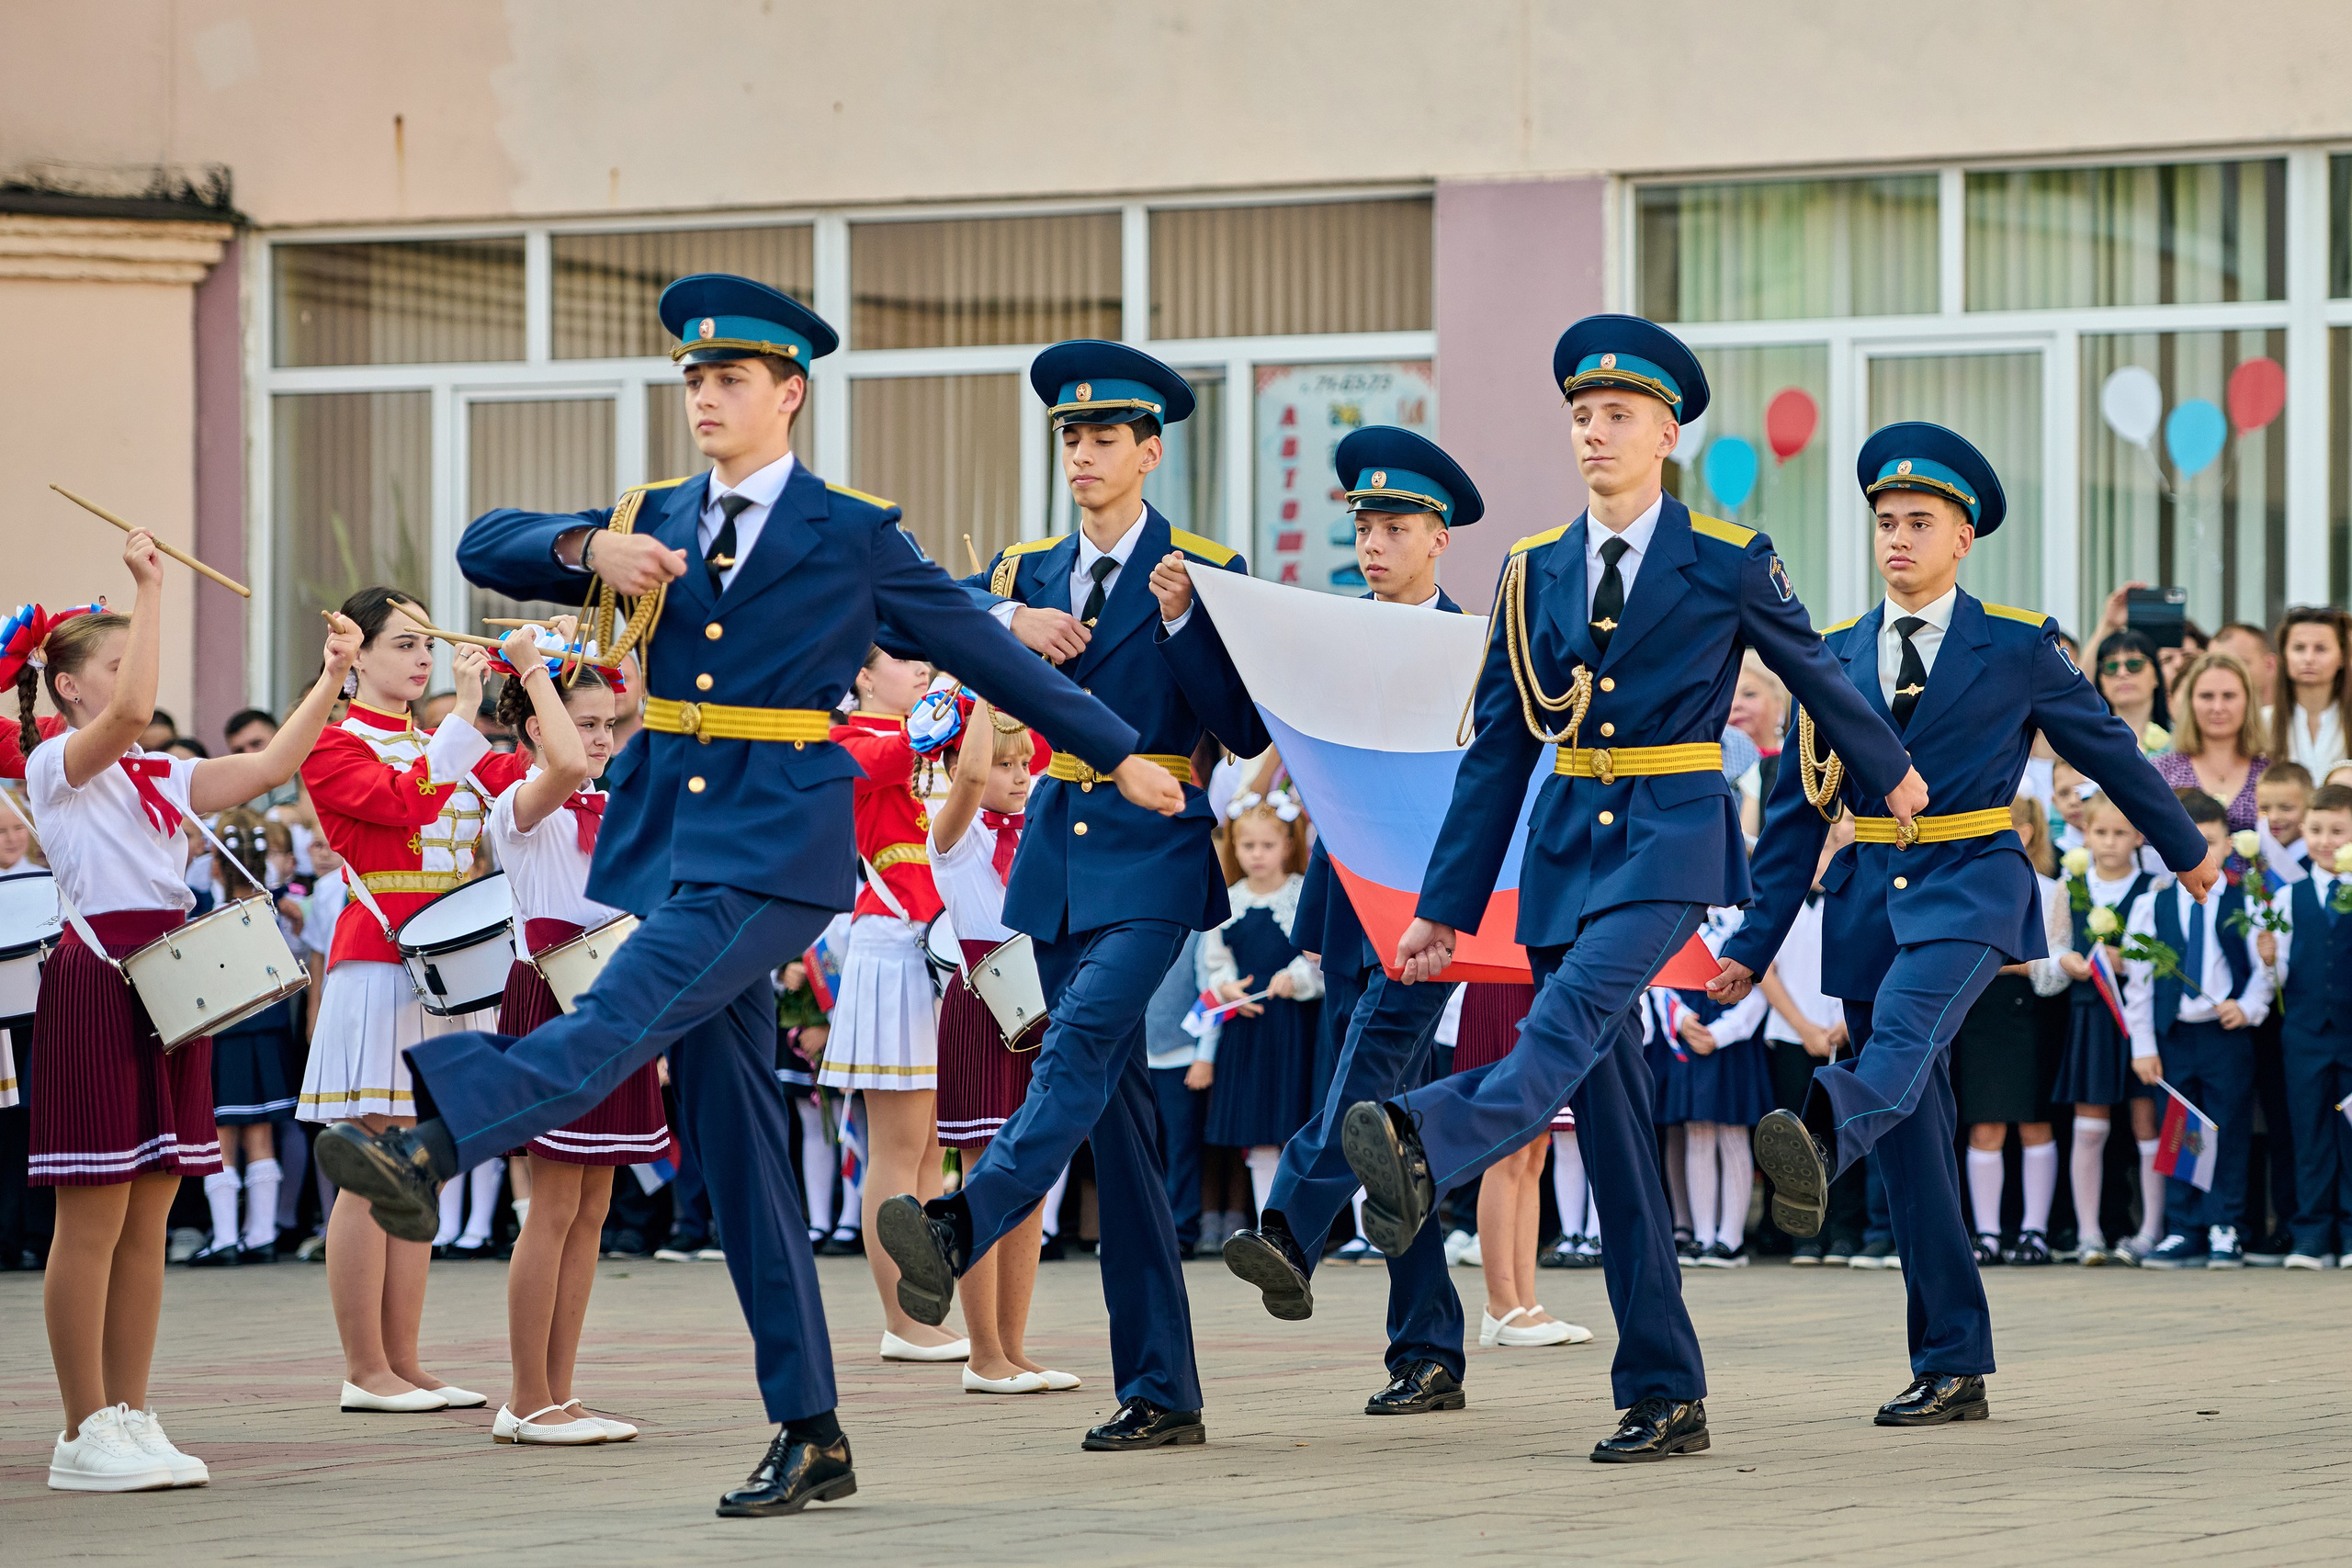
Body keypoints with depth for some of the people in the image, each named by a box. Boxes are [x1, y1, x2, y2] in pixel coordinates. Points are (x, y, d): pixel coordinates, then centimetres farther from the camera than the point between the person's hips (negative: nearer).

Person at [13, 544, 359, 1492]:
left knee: (147, 1220, 8)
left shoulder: (159, 776, 17)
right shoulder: (57, 764, -5)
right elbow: (129, 713, -25)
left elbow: (270, 767, 8)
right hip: (96, 982, -8)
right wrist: (149, 589, -21)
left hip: (170, 981, 8)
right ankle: (86, 1433, -2)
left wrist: (331, 681, 1)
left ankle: (130, 1417, 13)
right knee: (93, 1220, -5)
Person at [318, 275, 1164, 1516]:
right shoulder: (653, 523, 15)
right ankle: (809, 1437, 7)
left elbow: (984, 650, 10)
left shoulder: (852, 537, 3)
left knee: (622, 1017, -29)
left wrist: (1119, 755, 14)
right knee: (734, 1143, 4)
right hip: (668, 835, 5)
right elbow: (485, 547, 10)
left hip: (775, 841, -5)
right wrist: (588, 549, -10)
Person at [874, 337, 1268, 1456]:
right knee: (1115, 1112, 4)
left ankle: (961, 1228, -50)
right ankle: (1159, 1393, 6)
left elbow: (1247, 732, -7)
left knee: (1082, 1040, -29)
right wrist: (1009, 620, -13)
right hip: (1058, 852, 5)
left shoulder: (1202, 572, -1)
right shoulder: (1029, 571, 14)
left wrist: (1182, 619, -18)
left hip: (1151, 858, -5)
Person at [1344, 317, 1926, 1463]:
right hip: (1566, 844, 5)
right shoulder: (1535, 571, 11)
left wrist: (1891, 770, 32)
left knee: (1575, 1010, -32)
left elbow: (1815, 673, 17)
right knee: (1608, 1119, 1)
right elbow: (1498, 750, 12)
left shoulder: (1729, 562, 0)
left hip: (1671, 835, -5)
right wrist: (1446, 904, 9)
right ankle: (1663, 1397, 4)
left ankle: (1425, 1146, -61)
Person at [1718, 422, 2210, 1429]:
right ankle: (1950, 1371, 6)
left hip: (1971, 887, -4)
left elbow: (2106, 749, 17)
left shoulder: (2018, 646, 4)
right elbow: (1798, 811, 13)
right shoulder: (1834, 655, 12)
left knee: (1905, 1025, -36)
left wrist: (2185, 850, 28)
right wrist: (1754, 944, 6)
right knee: (1911, 1145, 2)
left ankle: (1821, 1138, -67)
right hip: (1869, 894, 4)